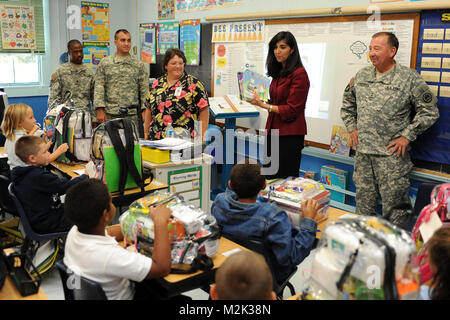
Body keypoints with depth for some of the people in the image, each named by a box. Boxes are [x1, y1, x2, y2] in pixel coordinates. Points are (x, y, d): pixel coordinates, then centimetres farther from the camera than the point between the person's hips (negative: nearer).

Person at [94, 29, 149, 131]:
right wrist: (100, 110, -7)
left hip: (132, 115, 0)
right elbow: (99, 87, 2)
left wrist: (145, 111, -4)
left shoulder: (139, 64, 8)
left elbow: (144, 89, 6)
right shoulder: (105, 63, 7)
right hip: (110, 114, 0)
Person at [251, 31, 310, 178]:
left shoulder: (299, 74, -13)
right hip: (274, 131, 8)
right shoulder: (278, 72, 13)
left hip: (290, 134, -8)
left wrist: (264, 105, -17)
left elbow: (292, 110, -16)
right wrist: (261, 100, 3)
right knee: (271, 179, 14)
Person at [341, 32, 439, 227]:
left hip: (392, 154, -4)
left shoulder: (409, 78, -7)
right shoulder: (361, 76, 7)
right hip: (363, 152, 5)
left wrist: (407, 136, -9)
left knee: (393, 205, 2)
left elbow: (429, 112, -4)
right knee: (363, 201, 14)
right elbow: (347, 104, 22)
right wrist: (352, 128, 12)